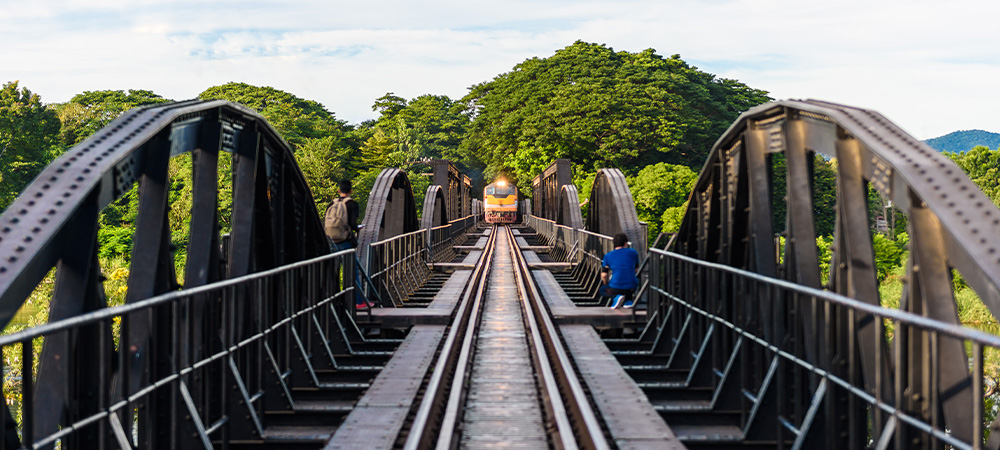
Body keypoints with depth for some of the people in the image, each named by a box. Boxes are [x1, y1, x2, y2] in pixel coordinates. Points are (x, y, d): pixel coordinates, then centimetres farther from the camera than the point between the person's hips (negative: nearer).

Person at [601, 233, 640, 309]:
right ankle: (628, 300, 11)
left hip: (615, 287, -2)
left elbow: (604, 275, 2)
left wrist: (606, 284, 23)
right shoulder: (633, 252, 8)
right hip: (631, 287, 2)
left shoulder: (608, 256, 5)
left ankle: (616, 297, -3)